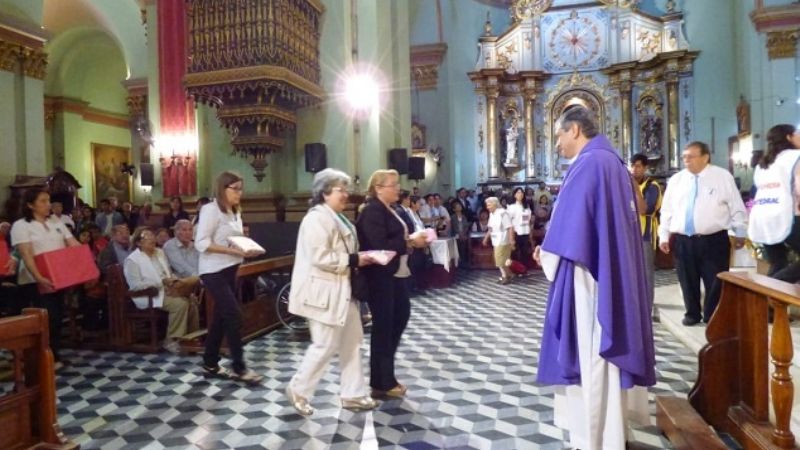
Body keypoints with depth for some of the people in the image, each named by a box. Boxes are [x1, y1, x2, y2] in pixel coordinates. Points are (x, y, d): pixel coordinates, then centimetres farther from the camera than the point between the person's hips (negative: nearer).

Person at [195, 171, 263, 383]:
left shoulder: (235, 212, 15)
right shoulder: (211, 210, -12)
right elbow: (201, 243, -20)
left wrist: (245, 248, 0)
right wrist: (233, 250, -24)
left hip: (230, 270, 9)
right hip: (214, 271, -9)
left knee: (221, 317, 12)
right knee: (234, 315, -11)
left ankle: (210, 365, 24)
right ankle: (239, 368, -2)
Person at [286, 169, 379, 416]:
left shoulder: (337, 218, 15)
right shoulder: (317, 219, -17)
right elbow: (320, 258, -25)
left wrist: (359, 258, 9)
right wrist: (353, 260, -20)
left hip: (342, 290, 10)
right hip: (325, 293, -10)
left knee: (352, 342, 13)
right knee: (325, 345, -1)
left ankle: (353, 394, 23)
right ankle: (298, 389, 19)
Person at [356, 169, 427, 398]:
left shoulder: (388, 209, 14)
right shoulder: (372, 211, -16)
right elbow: (379, 246, -26)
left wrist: (412, 240, 3)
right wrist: (410, 242, -21)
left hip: (395, 274, 10)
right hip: (380, 277, -10)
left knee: (402, 315, 17)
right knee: (383, 326, 0)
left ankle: (385, 375, 32)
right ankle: (382, 383, 14)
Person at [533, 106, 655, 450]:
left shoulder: (588, 164, -16)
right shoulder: (609, 160, 15)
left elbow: (569, 224, -19)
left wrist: (547, 255, -1)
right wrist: (552, 249, 14)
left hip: (591, 278, -10)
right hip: (611, 273, 10)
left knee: (592, 355, 0)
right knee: (603, 355, 17)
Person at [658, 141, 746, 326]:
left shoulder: (722, 177, 1)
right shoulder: (676, 180, 8)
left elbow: (736, 207, 4)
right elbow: (667, 210, 10)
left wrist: (740, 233, 4)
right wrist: (663, 236, 7)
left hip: (714, 240, -2)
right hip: (682, 240, 3)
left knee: (715, 281, 3)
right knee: (688, 281, 11)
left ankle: (712, 316, 19)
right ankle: (692, 313, 28)